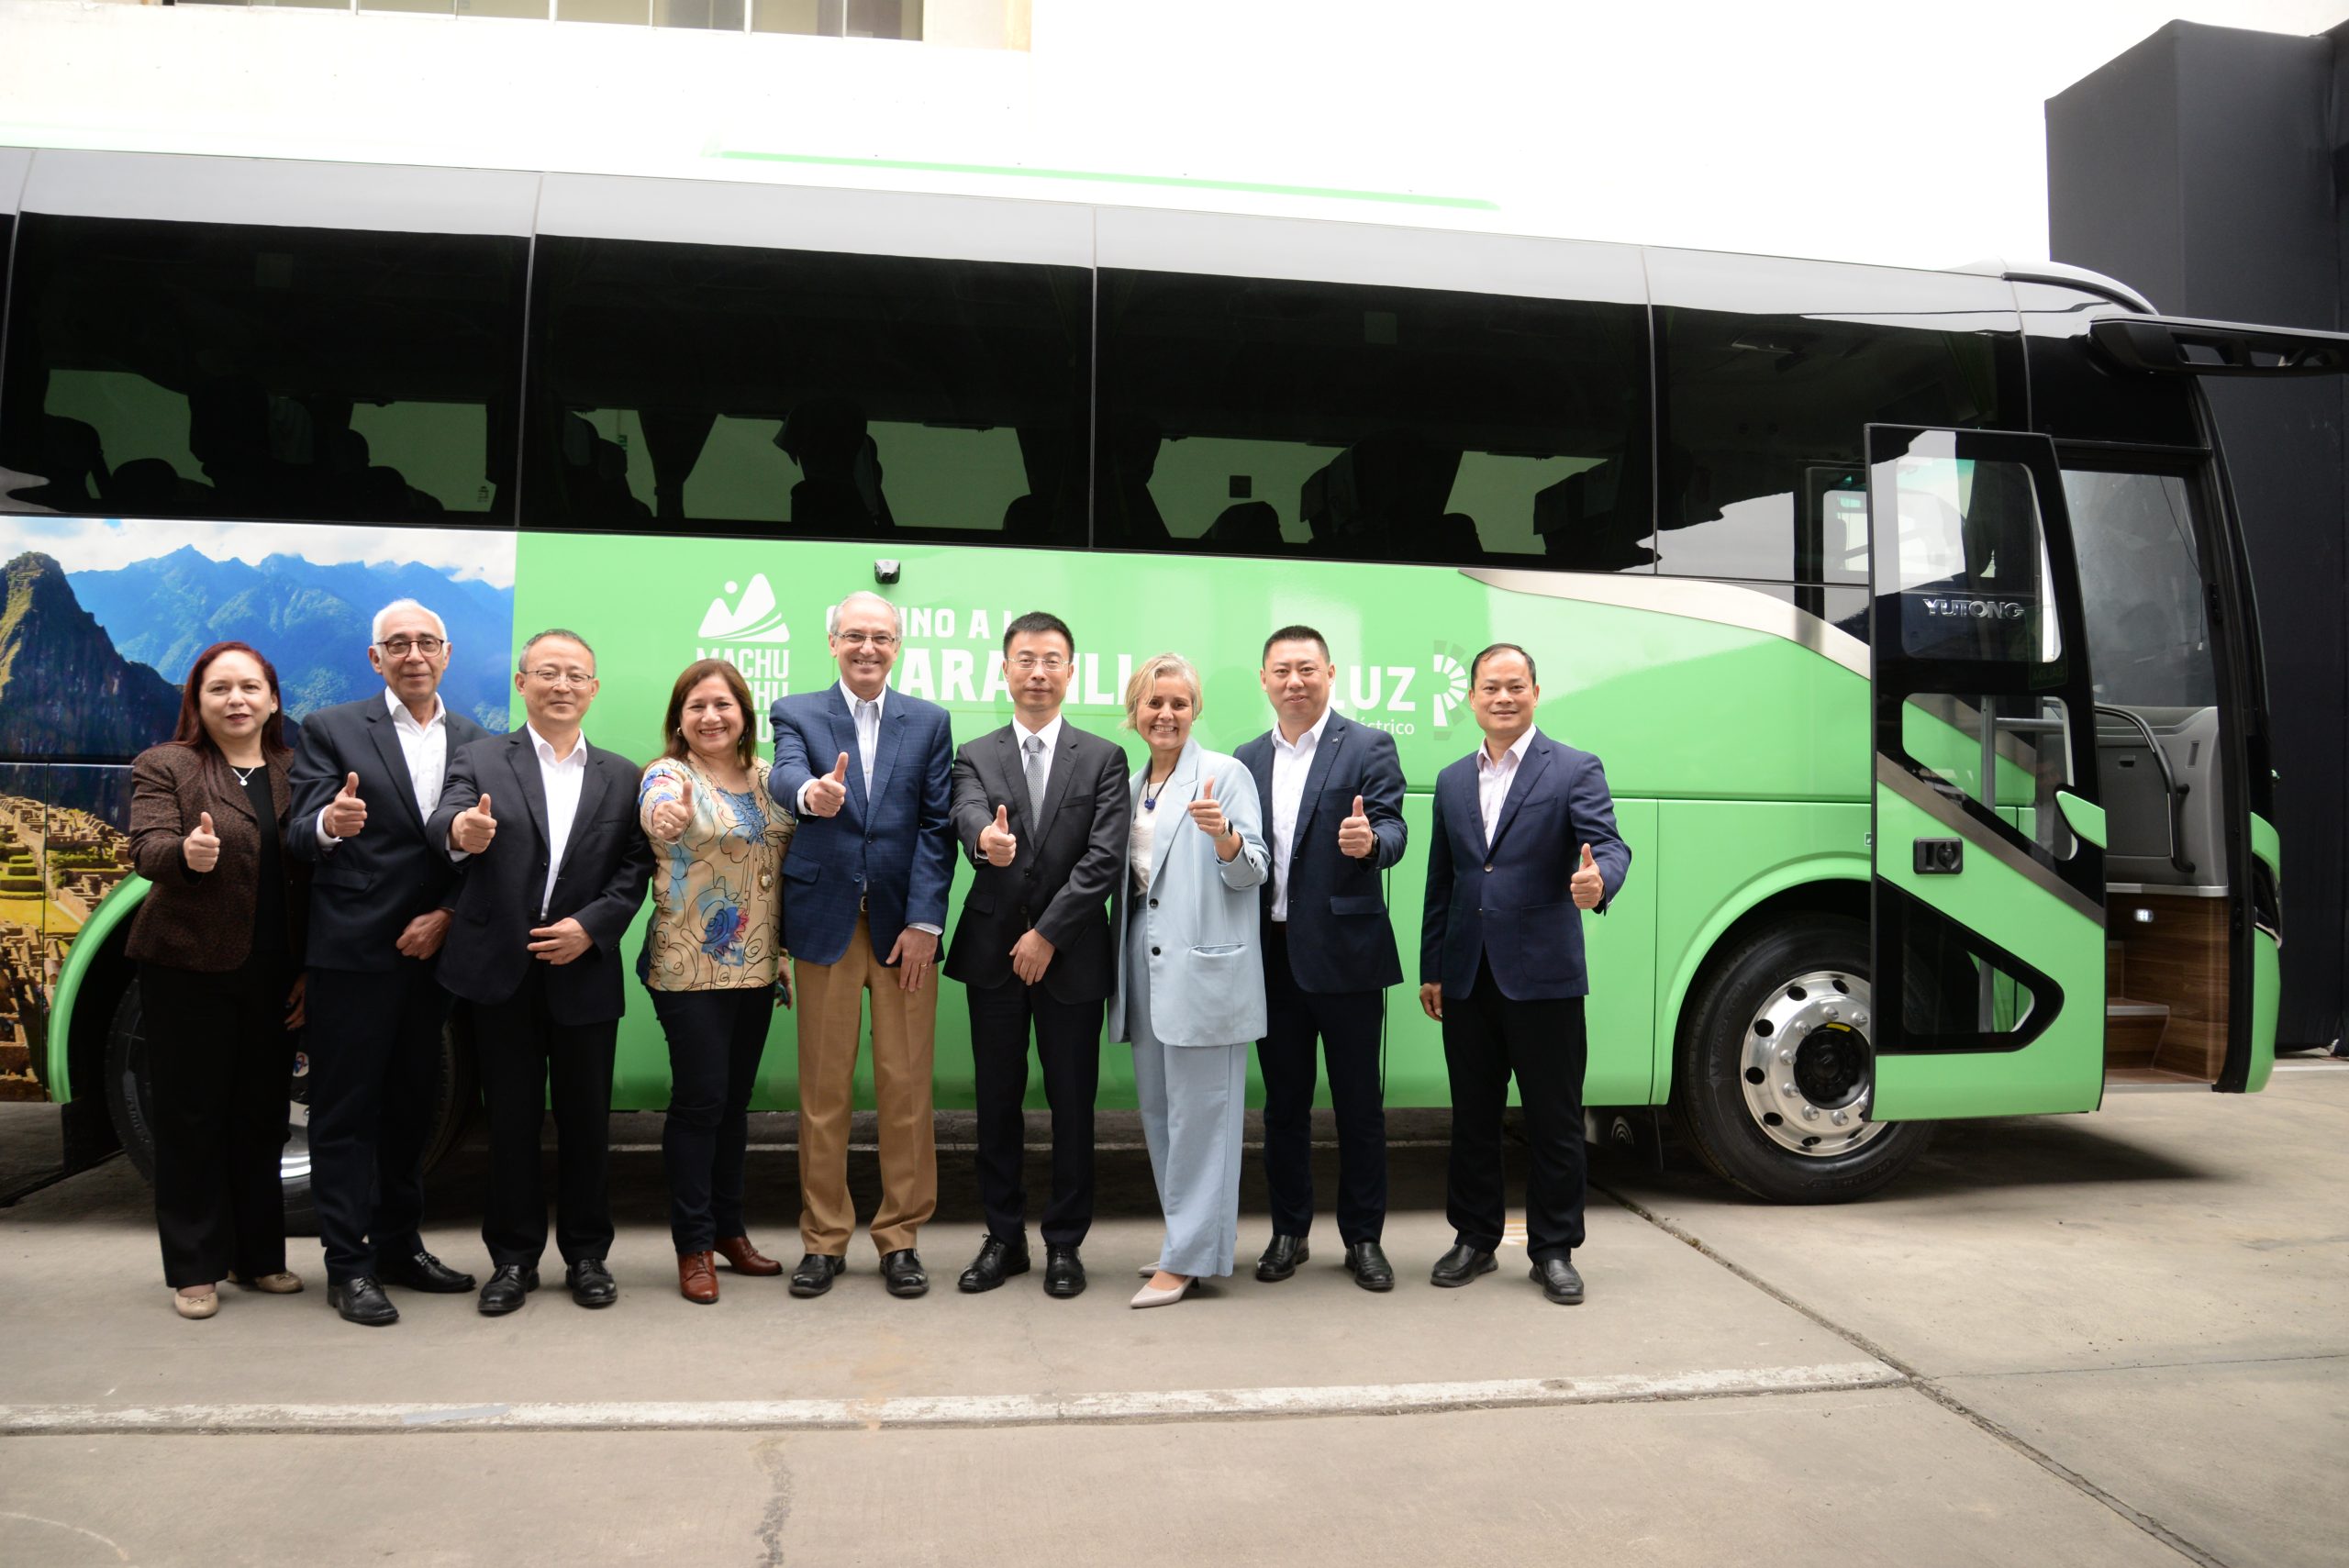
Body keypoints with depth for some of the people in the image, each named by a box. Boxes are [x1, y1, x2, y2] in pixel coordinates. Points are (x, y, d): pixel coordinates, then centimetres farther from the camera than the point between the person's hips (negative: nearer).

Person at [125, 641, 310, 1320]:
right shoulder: (165, 766, 0)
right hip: (190, 971, -3)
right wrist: (186, 853, -37)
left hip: (273, 975, 3)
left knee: (261, 1117, 11)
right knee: (192, 1118, 4)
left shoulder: (295, 773, 8)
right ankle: (194, 1269, 15)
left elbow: (311, 875, 9)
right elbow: (146, 849, -14)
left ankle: (259, 1256, 23)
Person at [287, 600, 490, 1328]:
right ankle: (347, 1266, 10)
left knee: (410, 1105, 13)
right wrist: (329, 823, -34)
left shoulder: (474, 741, 9)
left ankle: (398, 1246, 25)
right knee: (345, 1111, 2)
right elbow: (301, 837, -11)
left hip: (432, 951, 4)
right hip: (352, 955, -4)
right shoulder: (331, 729, -1)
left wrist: (447, 915, -8)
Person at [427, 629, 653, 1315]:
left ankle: (586, 1252, 22)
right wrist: (460, 832, -41)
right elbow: (445, 826, -17)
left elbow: (635, 869, 2)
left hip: (585, 970, 1)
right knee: (511, 1118, 8)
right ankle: (513, 1257, 20)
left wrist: (591, 926, -13)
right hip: (503, 973, -1)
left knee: (585, 1118, 8)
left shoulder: (621, 776, 9)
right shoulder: (480, 761, 2)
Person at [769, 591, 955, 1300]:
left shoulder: (930, 722, 9)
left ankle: (900, 1237, 15)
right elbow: (786, 774, -16)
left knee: (907, 1088, 2)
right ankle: (824, 1239, 18)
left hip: (904, 923, 1)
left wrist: (924, 921, -7)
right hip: (825, 921, 0)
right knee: (822, 1089, 5)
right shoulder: (797, 713, 6)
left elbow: (937, 826, 2)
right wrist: (812, 792, -41)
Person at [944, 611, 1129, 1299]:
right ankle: (1003, 1236, 23)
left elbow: (1105, 858, -7)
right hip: (993, 953, 1)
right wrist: (986, 838, -41)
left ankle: (1064, 1242, 20)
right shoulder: (975, 757, 5)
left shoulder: (1103, 758, 2)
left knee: (1072, 1102, 6)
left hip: (1071, 953, -1)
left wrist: (1048, 934, -13)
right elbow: (968, 815, -17)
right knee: (997, 1101, 9)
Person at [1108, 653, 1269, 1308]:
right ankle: (1203, 1235, 26)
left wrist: (1224, 835, -28)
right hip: (1145, 958, 8)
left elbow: (1254, 872, -10)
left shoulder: (1225, 774, -5)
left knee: (1198, 1110, -3)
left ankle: (1186, 1257, 5)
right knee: (1158, 1108, 13)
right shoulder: (1132, 785, 15)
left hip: (1204, 963, -7)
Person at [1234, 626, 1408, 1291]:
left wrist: (1369, 841, -33)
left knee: (1359, 1104, 7)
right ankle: (1288, 1233, 26)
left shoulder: (1368, 748, -1)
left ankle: (1363, 1238, 20)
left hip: (1344, 953, -4)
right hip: (1272, 955, 4)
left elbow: (1392, 830, -13)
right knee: (1283, 1103, 13)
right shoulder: (1247, 760, 11)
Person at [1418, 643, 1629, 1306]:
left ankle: (1554, 1250, 17)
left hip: (1544, 974, -4)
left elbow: (1608, 844, -13)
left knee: (1555, 1120, 4)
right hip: (1467, 978, 5)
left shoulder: (1576, 770, 0)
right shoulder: (1451, 781, 14)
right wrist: (1431, 968, 13)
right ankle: (1474, 1239, 26)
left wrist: (1597, 879, -37)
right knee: (1472, 1116, 13)